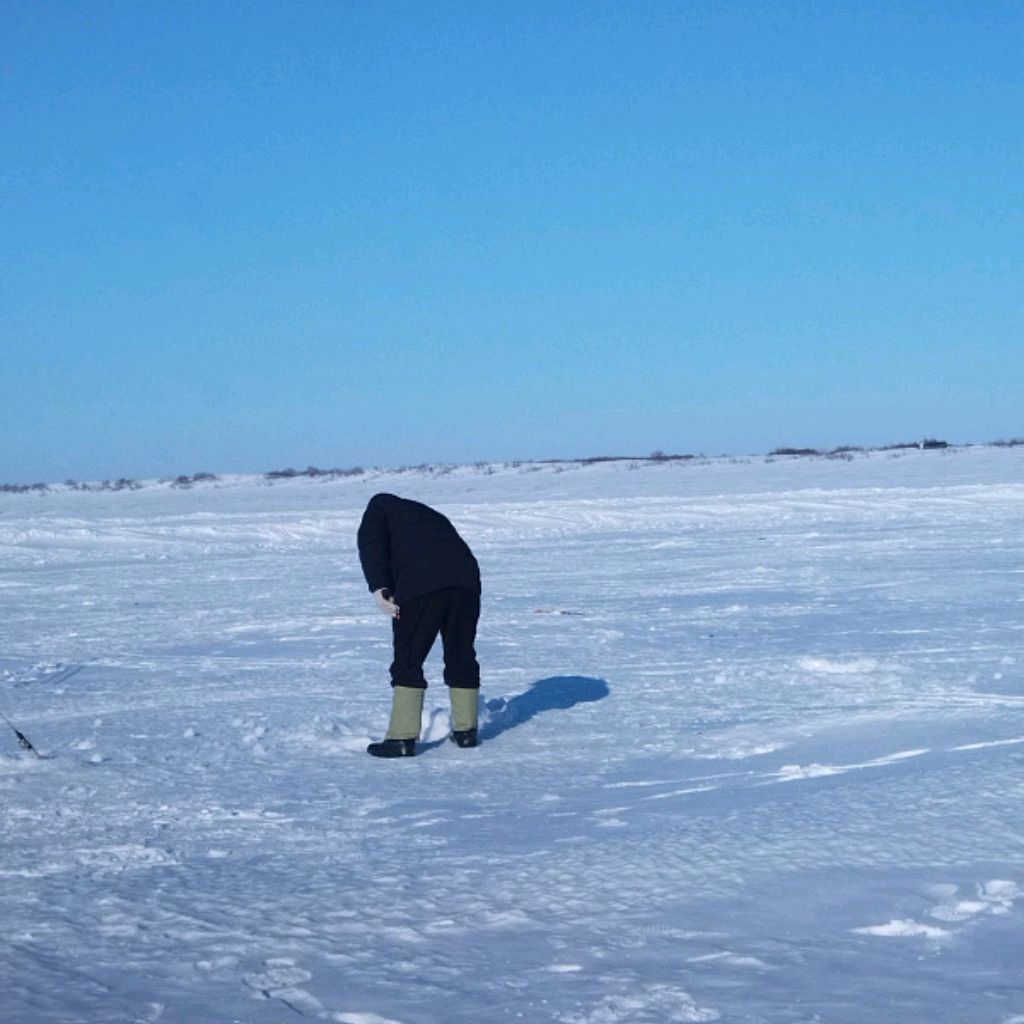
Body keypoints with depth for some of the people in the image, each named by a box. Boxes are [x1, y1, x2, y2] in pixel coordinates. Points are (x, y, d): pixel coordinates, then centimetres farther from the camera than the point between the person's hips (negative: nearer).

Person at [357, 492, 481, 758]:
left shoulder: (380, 505, 23)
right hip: (466, 580, 6)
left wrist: (378, 587, -10)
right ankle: (466, 730, 24)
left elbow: (371, 544, 0)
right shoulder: (432, 516, 39)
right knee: (461, 655, 18)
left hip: (419, 585, -5)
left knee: (408, 660, 2)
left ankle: (403, 738, -1)